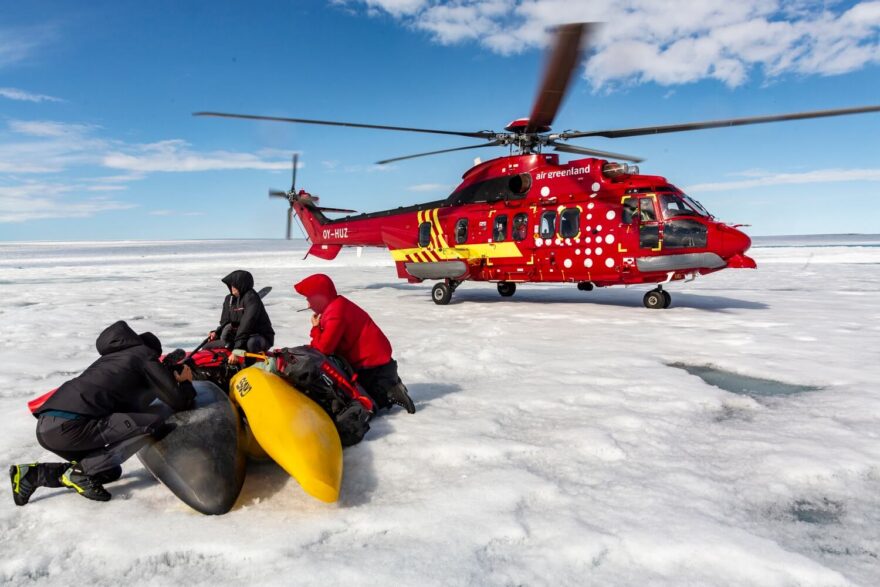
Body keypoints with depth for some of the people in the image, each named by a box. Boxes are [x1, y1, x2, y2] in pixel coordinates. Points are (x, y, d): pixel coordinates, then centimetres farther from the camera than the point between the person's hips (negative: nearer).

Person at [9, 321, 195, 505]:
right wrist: (186, 383, 22)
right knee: (155, 420, -11)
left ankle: (35, 473, 12)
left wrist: (171, 379, 32)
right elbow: (177, 401, 0)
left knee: (110, 471, 22)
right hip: (69, 426, -9)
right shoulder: (145, 355, 4)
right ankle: (80, 471, -6)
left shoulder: (113, 357, 28)